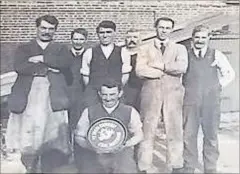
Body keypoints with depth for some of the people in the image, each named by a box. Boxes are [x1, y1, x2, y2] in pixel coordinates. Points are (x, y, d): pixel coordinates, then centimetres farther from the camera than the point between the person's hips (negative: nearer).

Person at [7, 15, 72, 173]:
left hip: (53, 95, 0)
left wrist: (40, 58, -1)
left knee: (52, 136, -12)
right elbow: (19, 67, 1)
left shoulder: (60, 49, 23)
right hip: (28, 93, 0)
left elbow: (65, 64, 1)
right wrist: (46, 68, -3)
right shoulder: (24, 48, 22)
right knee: (29, 136, -12)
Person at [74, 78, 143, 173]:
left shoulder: (130, 112, 4)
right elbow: (79, 136, 10)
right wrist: (90, 146, -11)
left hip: (121, 154, -1)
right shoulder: (89, 112, 5)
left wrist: (125, 144, -9)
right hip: (95, 155, 1)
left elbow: (139, 135, 11)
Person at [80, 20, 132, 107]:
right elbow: (85, 76, 9)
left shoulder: (122, 53, 7)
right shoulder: (89, 53, 7)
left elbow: (125, 76, 8)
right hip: (93, 96, 0)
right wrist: (93, 89, 4)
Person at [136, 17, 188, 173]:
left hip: (173, 95, 1)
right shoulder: (145, 49, 10)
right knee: (147, 134, 2)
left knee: (175, 133, 3)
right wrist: (167, 71, -7)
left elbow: (182, 67, -9)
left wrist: (158, 65, -7)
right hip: (151, 94, 0)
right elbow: (140, 71, -6)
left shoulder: (180, 49, 11)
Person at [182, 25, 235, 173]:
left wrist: (218, 86, 5)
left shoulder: (216, 55, 4)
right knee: (189, 135, 3)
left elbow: (230, 73, 13)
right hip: (190, 102, 0)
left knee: (211, 136, 7)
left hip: (211, 102, 0)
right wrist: (185, 88, 5)